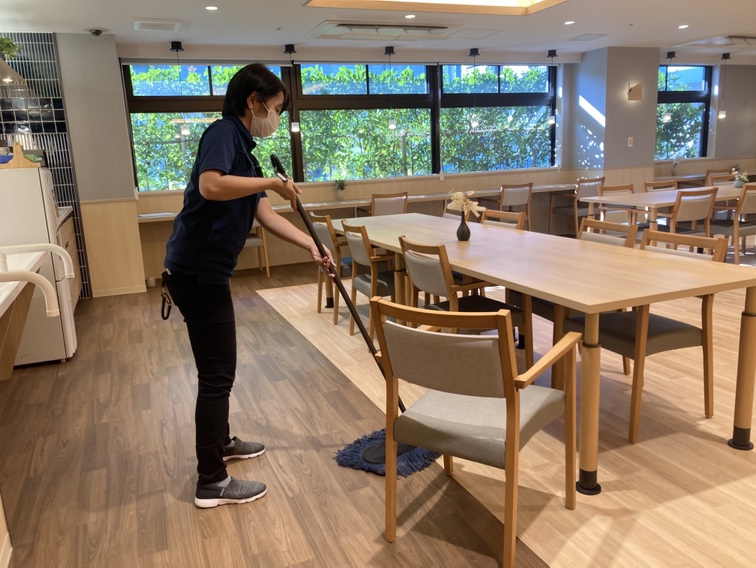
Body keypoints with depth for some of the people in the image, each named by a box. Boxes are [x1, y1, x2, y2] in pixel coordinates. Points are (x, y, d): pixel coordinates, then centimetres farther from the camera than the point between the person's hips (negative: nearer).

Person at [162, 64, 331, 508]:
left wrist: (311, 245, 15)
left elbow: (264, 214, 18)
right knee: (217, 373, -3)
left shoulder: (243, 148, 17)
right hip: (197, 271, -10)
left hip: (206, 271, 10)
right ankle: (212, 482, 9)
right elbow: (210, 186, -31)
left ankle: (221, 442, 41)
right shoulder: (224, 133, -11)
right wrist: (272, 182, -20)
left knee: (219, 367, 22)